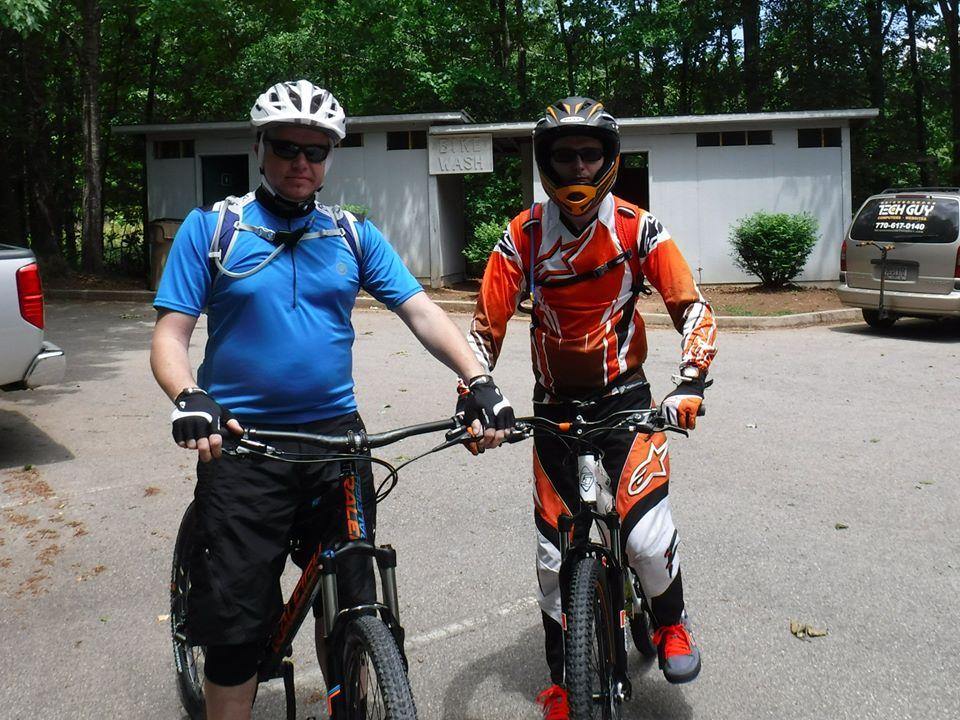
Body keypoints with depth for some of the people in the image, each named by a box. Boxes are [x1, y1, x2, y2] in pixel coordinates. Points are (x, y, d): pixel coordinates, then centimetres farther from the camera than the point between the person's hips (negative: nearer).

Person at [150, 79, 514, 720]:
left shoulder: (355, 235, 7)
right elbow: (171, 334, -4)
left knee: (349, 606, 12)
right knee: (236, 622, 0)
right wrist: (189, 399, -25)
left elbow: (420, 311, 0)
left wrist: (479, 383, -15)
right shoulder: (210, 228, 1)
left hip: (336, 438, 3)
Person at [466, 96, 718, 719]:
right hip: (555, 407, 2)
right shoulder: (523, 236, -7)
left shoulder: (638, 227, -8)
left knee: (648, 538, -17)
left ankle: (671, 623, 19)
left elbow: (694, 308, -10)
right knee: (554, 558, 5)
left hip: (625, 397, -1)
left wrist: (690, 384, -26)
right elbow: (486, 327, -4)